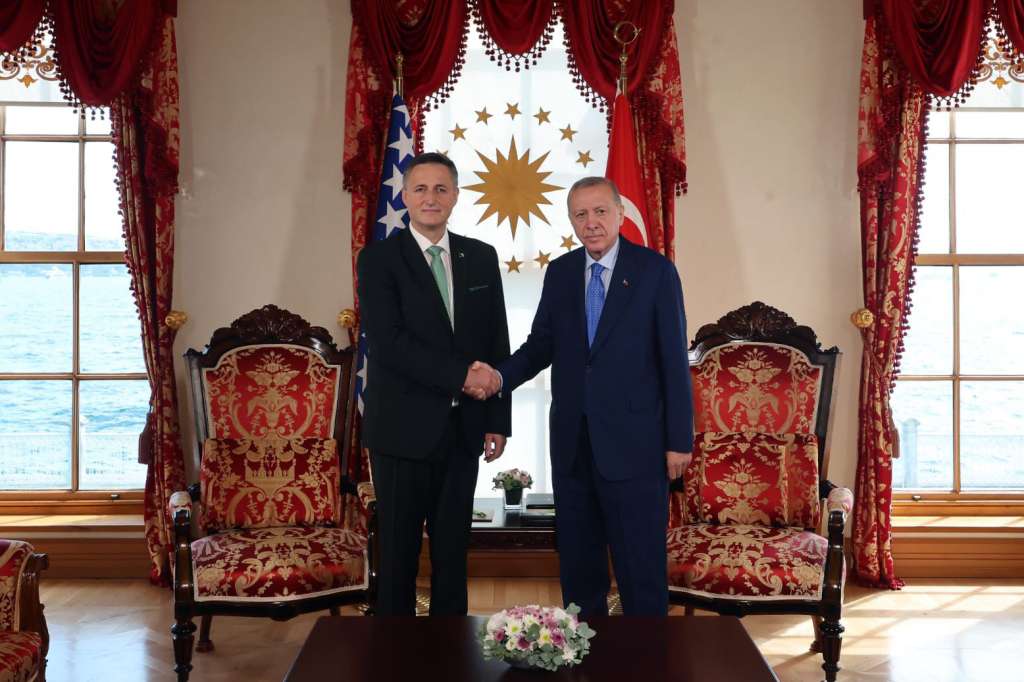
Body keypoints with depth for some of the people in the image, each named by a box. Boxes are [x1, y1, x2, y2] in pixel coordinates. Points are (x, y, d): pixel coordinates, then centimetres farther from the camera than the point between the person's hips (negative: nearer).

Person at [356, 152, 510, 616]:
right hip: (404, 427, -4)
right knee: (399, 548, 6)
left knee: (453, 547, 12)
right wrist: (461, 374, -19)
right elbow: (387, 342, -16)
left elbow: (497, 344, 9)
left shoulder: (481, 257, 8)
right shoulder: (379, 259, -4)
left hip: (463, 427, 4)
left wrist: (498, 420, 6)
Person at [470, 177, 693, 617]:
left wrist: (679, 440, -7)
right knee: (576, 555, 15)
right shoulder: (559, 272, 8)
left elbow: (674, 360, -6)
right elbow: (541, 345, 9)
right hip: (572, 439, 5)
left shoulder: (655, 271, -5)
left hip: (632, 439, -4)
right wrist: (501, 376, -12)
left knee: (640, 558, 2)